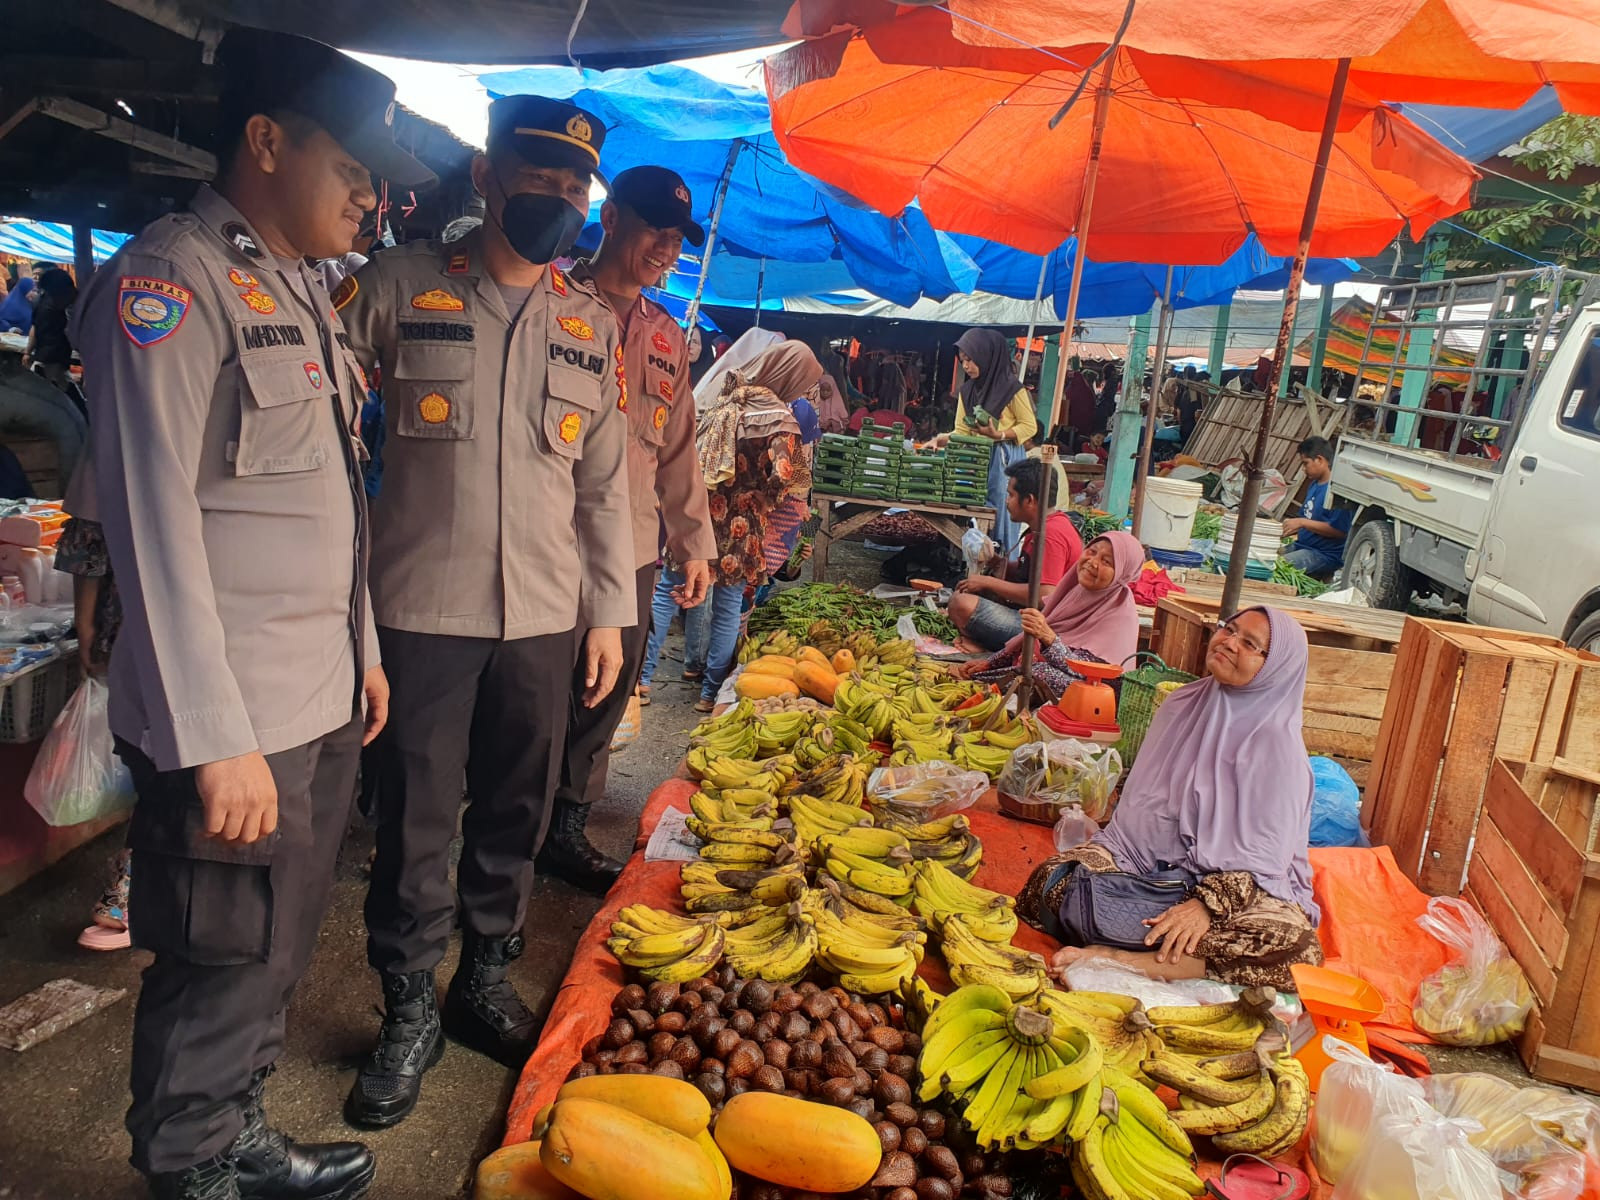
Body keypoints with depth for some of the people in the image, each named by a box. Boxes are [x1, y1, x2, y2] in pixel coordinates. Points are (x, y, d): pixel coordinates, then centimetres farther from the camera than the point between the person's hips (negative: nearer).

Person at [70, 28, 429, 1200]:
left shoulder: (302, 290, 14)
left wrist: (362, 646, 20)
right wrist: (215, 739, -20)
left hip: (323, 703, 8)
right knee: (222, 974, 6)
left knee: (276, 956, 21)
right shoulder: (168, 280, -12)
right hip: (234, 724, -8)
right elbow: (154, 520, -18)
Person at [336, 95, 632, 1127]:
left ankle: (487, 983, 33)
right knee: (417, 820, 5)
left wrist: (610, 610, 7)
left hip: (545, 615, 3)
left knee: (517, 812, 12)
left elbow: (606, 479, 10)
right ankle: (411, 1012, 25)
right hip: (424, 607, -3)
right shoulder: (402, 285, 0)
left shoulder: (594, 322, 9)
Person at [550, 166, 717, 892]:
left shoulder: (667, 339, 15)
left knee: (604, 696, 9)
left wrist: (694, 542, 14)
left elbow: (678, 450, 18)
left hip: (631, 552, 5)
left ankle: (566, 832, 25)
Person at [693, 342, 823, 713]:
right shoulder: (780, 420, -11)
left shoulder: (726, 398, 7)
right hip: (736, 527, -5)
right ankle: (711, 692, 17)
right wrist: (762, 505, -2)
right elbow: (780, 477, -20)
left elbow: (690, 445, 11)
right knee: (727, 609, 7)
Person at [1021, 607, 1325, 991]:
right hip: (1148, 860, 3)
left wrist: (1208, 904, -29)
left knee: (1296, 944, -36)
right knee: (1053, 878, -21)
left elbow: (1266, 851, -15)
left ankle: (1121, 959, -38)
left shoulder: (1278, 741, -9)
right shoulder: (1181, 704, 7)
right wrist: (1106, 847, -2)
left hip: (1235, 883, -3)